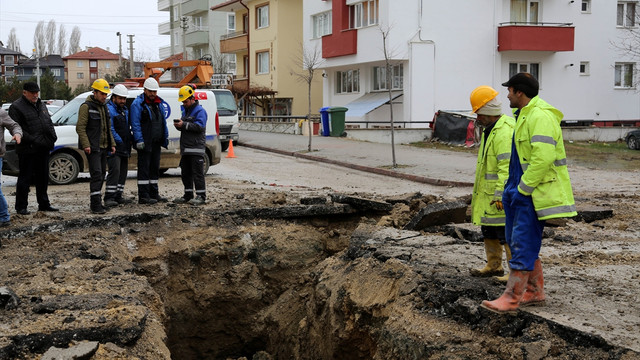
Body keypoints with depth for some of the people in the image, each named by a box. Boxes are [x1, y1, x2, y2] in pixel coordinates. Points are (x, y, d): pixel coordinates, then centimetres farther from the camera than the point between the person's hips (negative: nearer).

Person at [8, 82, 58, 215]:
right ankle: (21, 207, 6)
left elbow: (49, 123, 23)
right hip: (28, 150, -7)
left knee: (43, 178, 14)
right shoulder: (16, 107, -7)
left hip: (43, 149, 7)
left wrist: (53, 137, 5)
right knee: (25, 179, -2)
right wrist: (33, 140, -21)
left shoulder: (41, 105, 17)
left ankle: (44, 204, 24)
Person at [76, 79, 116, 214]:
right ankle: (96, 205, -17)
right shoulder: (86, 106, -9)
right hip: (92, 148, -9)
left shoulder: (104, 107, 17)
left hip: (103, 147, 9)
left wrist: (112, 143, 16)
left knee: (101, 174, 11)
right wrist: (85, 145, -21)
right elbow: (80, 128, -14)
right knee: (96, 174, -15)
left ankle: (96, 203, 19)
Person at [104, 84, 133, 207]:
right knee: (114, 170, -16)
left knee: (123, 171, 11)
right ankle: (109, 198, -16)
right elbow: (110, 129, -17)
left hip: (124, 147, 9)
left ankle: (118, 196, 18)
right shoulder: (109, 109, -11)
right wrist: (119, 141, -14)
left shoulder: (125, 109, 19)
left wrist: (128, 142, 14)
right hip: (114, 147, -9)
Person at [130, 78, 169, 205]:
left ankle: (154, 193, 21)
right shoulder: (138, 104, -9)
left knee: (155, 168, 13)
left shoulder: (159, 103, 15)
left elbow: (163, 122, 22)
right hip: (145, 143, -8)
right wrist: (139, 140, -20)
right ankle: (143, 196, -3)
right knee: (144, 168, -6)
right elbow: (135, 124, -14)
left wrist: (165, 137, 16)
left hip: (156, 142, 8)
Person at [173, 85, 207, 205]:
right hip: (185, 148, 9)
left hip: (196, 147, -9)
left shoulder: (200, 111, -7)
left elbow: (200, 126, -19)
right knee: (185, 173, 12)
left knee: (197, 173, -8)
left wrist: (184, 124, -20)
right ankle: (188, 195, 19)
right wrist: (178, 125, 2)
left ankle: (201, 196, -5)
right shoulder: (185, 110, 21)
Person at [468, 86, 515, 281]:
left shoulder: (504, 132, -22)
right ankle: (494, 266, 31)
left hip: (502, 193, -11)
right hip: (487, 192, 11)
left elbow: (508, 167, -26)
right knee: (489, 231, 18)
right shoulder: (490, 129, 14)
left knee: (506, 232, -5)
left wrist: (501, 195, -27)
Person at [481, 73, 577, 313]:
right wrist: (513, 189, 19)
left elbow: (543, 157, -27)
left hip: (534, 193, -11)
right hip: (523, 189, 11)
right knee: (518, 241, 15)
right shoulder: (525, 115, 18)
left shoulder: (540, 116, -18)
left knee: (522, 244, -10)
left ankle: (510, 299, -8)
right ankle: (535, 292, 24)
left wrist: (523, 189, -21)